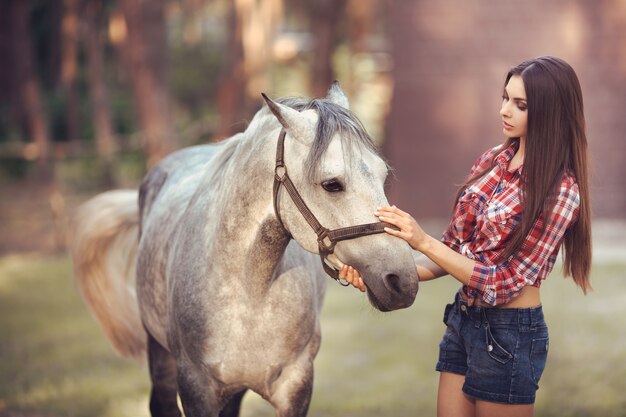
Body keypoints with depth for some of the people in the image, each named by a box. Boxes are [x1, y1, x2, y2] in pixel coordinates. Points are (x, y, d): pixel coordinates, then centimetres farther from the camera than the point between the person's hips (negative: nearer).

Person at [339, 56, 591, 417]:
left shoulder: (560, 192, -19)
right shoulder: (493, 160, 3)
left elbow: (503, 285, -19)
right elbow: (456, 248, 7)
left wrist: (423, 241, -24)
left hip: (509, 334, -7)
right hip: (462, 319, 7)